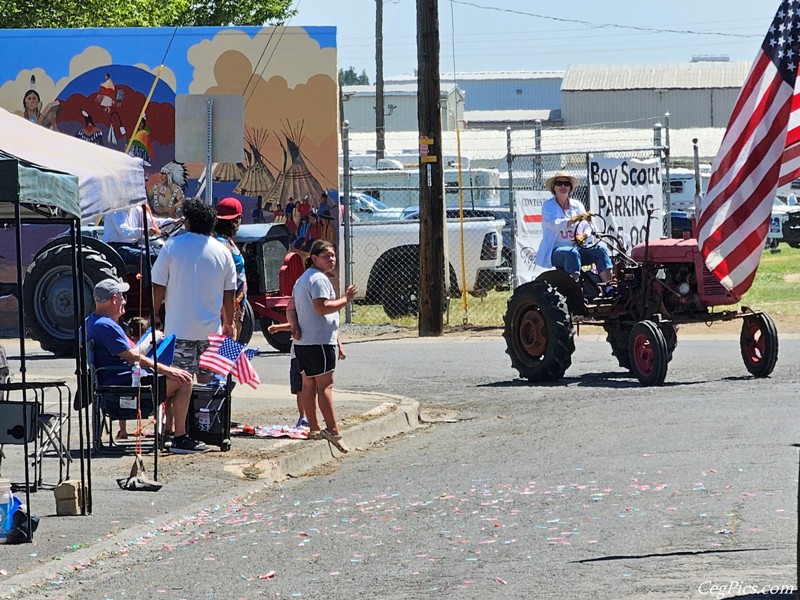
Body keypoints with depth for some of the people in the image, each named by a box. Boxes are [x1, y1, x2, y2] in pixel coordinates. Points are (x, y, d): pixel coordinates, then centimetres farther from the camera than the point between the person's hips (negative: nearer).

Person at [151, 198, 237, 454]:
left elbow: (158, 287, -3)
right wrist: (229, 323, 20)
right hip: (211, 328, 2)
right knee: (206, 381, 10)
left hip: (179, 327, -2)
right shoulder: (222, 252, 4)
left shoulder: (173, 246, -4)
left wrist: (154, 316, 9)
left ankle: (181, 435, -10)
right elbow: (229, 293, 8)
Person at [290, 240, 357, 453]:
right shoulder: (319, 279, -13)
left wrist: (295, 326, 3)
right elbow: (322, 307, -23)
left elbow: (291, 309, 18)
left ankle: (313, 428, 16)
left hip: (303, 340, 10)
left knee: (308, 384, 11)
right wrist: (346, 299, -13)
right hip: (320, 340, -10)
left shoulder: (302, 279, 20)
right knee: (325, 385, -12)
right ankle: (333, 431, -15)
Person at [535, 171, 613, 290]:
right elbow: (553, 224, -20)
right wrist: (573, 220, -38)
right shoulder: (548, 206, 0)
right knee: (572, 253, -36)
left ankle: (609, 288, -30)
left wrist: (583, 235, -17)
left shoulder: (577, 205, 15)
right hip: (555, 252, -5)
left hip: (575, 247, 5)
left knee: (600, 250, -19)